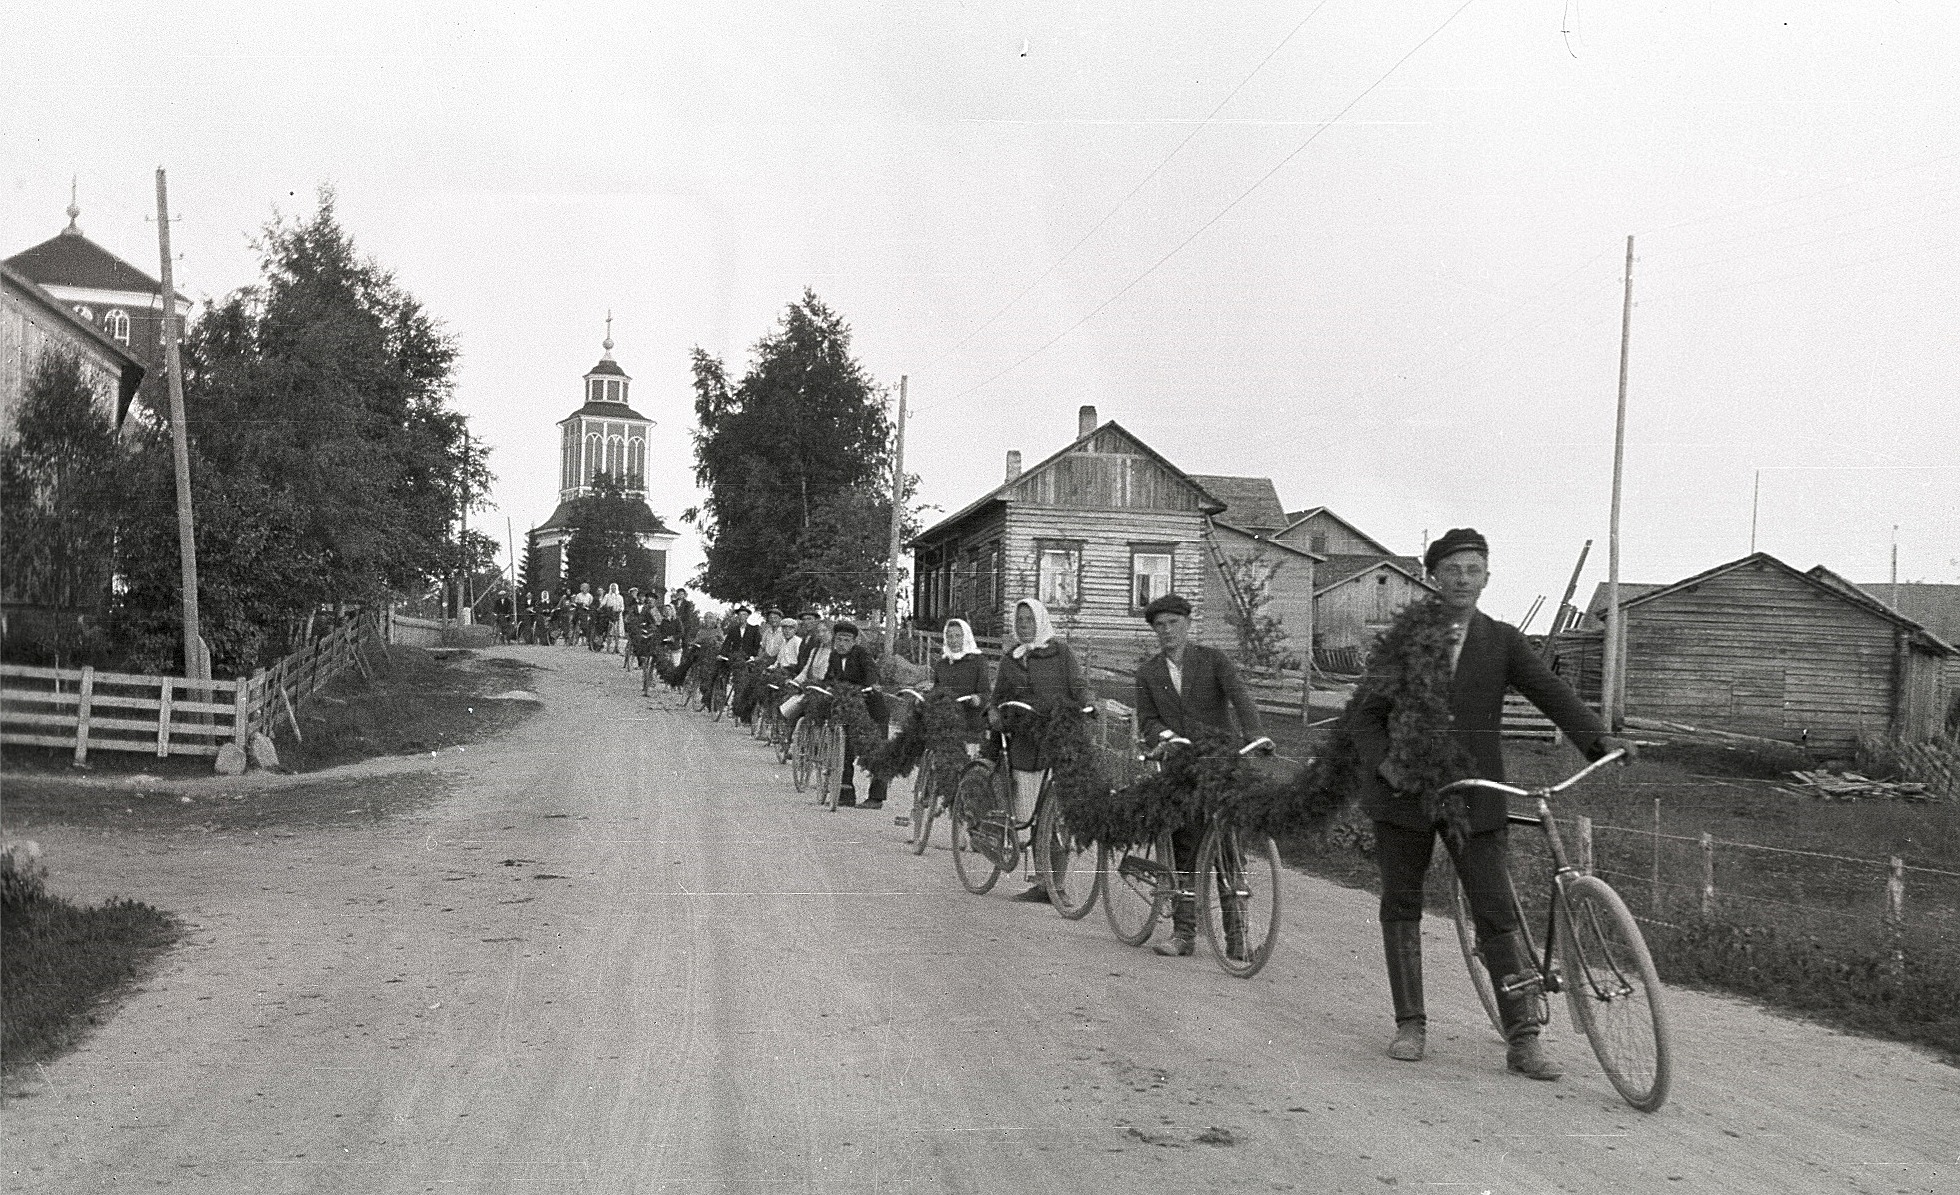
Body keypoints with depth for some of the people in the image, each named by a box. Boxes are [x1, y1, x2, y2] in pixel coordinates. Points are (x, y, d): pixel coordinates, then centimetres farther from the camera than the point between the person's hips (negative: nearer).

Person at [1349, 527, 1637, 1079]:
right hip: (1404, 792, 1)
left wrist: (1599, 736, -23)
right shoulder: (1405, 636, 4)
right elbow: (1365, 713, 4)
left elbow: (1551, 691, -6)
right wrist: (1383, 764, -12)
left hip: (1474, 797, -1)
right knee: (1401, 908, 7)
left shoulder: (1502, 641, 6)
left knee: (1498, 913, -5)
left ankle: (1523, 1039, 0)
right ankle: (1409, 1025, 20)